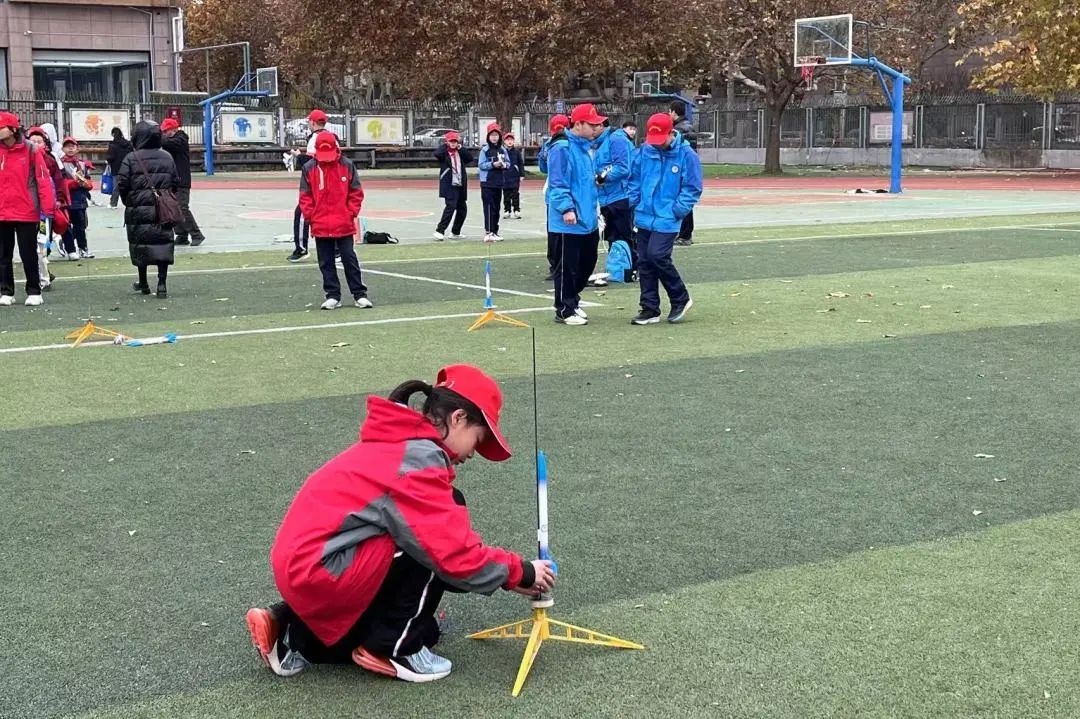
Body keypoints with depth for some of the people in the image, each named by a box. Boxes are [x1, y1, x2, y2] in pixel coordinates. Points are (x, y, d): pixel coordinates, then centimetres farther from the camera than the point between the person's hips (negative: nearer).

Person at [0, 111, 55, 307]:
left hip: (27, 212, -3)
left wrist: (47, 208, -12)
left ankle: (34, 292, 14)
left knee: (29, 255, 4)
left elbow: (43, 179, -7)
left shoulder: (31, 150, -5)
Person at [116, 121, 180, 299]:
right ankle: (162, 284, -5)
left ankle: (143, 283, 18)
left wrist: (128, 202, 8)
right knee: (163, 244, 2)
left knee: (140, 244, 9)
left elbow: (122, 183, -7)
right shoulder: (167, 157, 4)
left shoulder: (131, 158, -6)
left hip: (139, 210, -2)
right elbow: (175, 182, 8)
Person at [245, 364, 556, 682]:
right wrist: (519, 572, -5)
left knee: (423, 631, 20)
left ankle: (293, 635, 19)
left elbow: (444, 541, 18)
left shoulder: (400, 444, 15)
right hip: (320, 571, -10)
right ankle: (393, 649, -1)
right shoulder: (417, 458, -17)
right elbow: (455, 553, -20)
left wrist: (506, 575, 12)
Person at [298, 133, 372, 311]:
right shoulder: (309, 168, 0)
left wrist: (351, 213, -5)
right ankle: (333, 296, 15)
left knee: (349, 259, 2)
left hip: (344, 224, -1)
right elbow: (305, 196, 3)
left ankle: (359, 294, 8)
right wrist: (310, 216, -4)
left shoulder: (347, 165, -2)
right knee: (326, 262, 7)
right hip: (320, 226, 1)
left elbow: (356, 192, 2)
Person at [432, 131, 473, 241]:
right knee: (451, 206, -19)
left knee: (462, 208, 11)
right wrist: (446, 144, -10)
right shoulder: (444, 152, -1)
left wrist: (461, 148, -2)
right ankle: (439, 231, -19)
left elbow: (470, 158, 0)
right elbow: (437, 154, -23)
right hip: (449, 184, -7)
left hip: (460, 185, 7)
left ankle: (455, 232, 24)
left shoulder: (460, 152, 13)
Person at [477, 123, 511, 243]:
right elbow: (481, 165, -10)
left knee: (496, 208, 11)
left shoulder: (503, 150, 8)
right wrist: (493, 164, -21)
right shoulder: (485, 150, -6)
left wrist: (504, 165, -10)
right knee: (489, 207, -10)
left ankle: (495, 231, 19)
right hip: (487, 183, -5)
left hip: (499, 183, 6)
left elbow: (508, 163, 11)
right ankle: (488, 233, -10)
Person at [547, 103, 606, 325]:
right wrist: (567, 208, -27)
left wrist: (594, 208, 23)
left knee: (587, 263, 16)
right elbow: (557, 183, -19)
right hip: (568, 222, -9)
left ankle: (571, 300, 33)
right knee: (567, 267, 0)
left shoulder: (586, 148, 14)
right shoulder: (562, 149, -14)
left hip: (588, 221, 9)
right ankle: (565, 310, 10)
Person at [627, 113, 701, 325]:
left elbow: (692, 189, -6)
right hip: (644, 218, 5)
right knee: (644, 262, 7)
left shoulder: (686, 155, -8)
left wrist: (676, 210, -12)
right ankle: (650, 309, 18)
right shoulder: (643, 152, 3)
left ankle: (681, 299, 4)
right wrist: (633, 203, 4)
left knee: (657, 256, -17)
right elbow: (634, 180, 14)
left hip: (667, 220, -5)